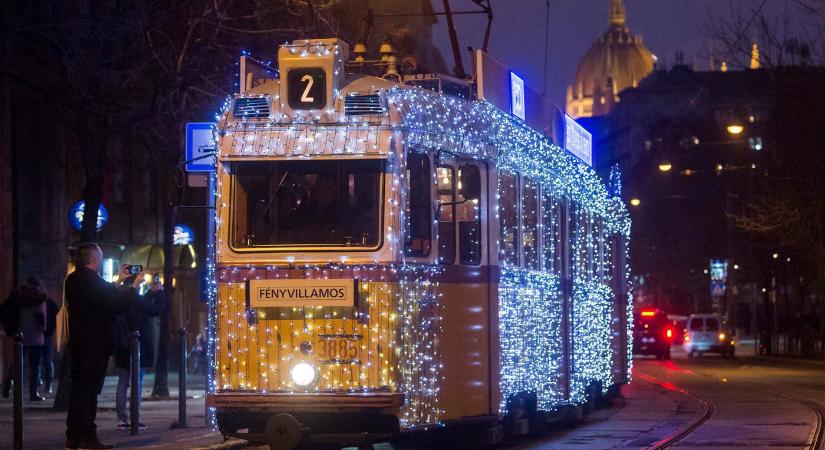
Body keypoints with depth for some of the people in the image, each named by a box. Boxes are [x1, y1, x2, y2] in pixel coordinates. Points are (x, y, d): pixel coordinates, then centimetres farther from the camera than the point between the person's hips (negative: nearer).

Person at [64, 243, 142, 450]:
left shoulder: (73, 280, 9)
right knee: (89, 390, -6)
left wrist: (118, 281, 23)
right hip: (96, 343, -9)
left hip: (78, 343, 9)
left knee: (78, 388, 12)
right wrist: (134, 286, -5)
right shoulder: (92, 281, -19)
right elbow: (119, 304, -18)